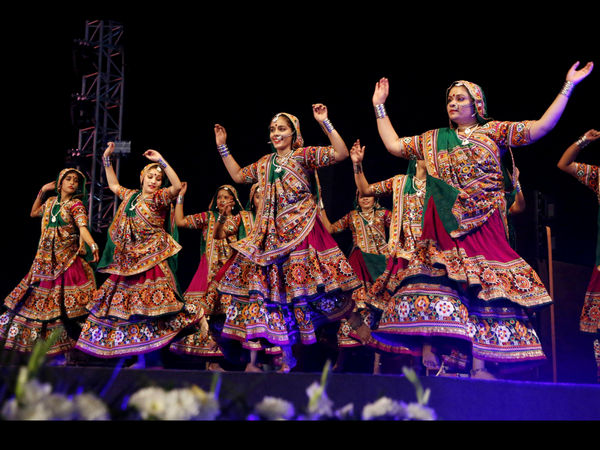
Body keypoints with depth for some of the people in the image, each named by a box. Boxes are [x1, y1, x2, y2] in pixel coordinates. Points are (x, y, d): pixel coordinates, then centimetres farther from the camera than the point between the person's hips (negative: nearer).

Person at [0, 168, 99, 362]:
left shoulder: (76, 205, -6)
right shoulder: (51, 202, 12)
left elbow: (82, 227, -23)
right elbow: (34, 213, 31)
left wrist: (93, 245, -42)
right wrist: (42, 191, 19)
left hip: (67, 262, -6)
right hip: (45, 261, 6)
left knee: (63, 307, -9)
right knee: (35, 300, 8)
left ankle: (62, 353, -3)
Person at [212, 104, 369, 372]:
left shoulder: (304, 155, 1)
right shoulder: (264, 163, 18)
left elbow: (341, 153, -10)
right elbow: (238, 175, 29)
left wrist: (325, 123, -16)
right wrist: (222, 147, 26)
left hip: (301, 228, -6)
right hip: (272, 234, 6)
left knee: (306, 280, -15)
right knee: (274, 286, 1)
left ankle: (356, 322, 4)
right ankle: (286, 357, 8)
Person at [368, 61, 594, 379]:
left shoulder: (494, 131, 10)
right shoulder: (433, 139, 20)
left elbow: (540, 128, 1)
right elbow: (394, 145, 22)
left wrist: (567, 86, -2)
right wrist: (379, 106, 26)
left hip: (482, 225, -2)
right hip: (443, 229, 2)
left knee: (485, 287, -8)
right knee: (436, 282, -12)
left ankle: (481, 365, -7)